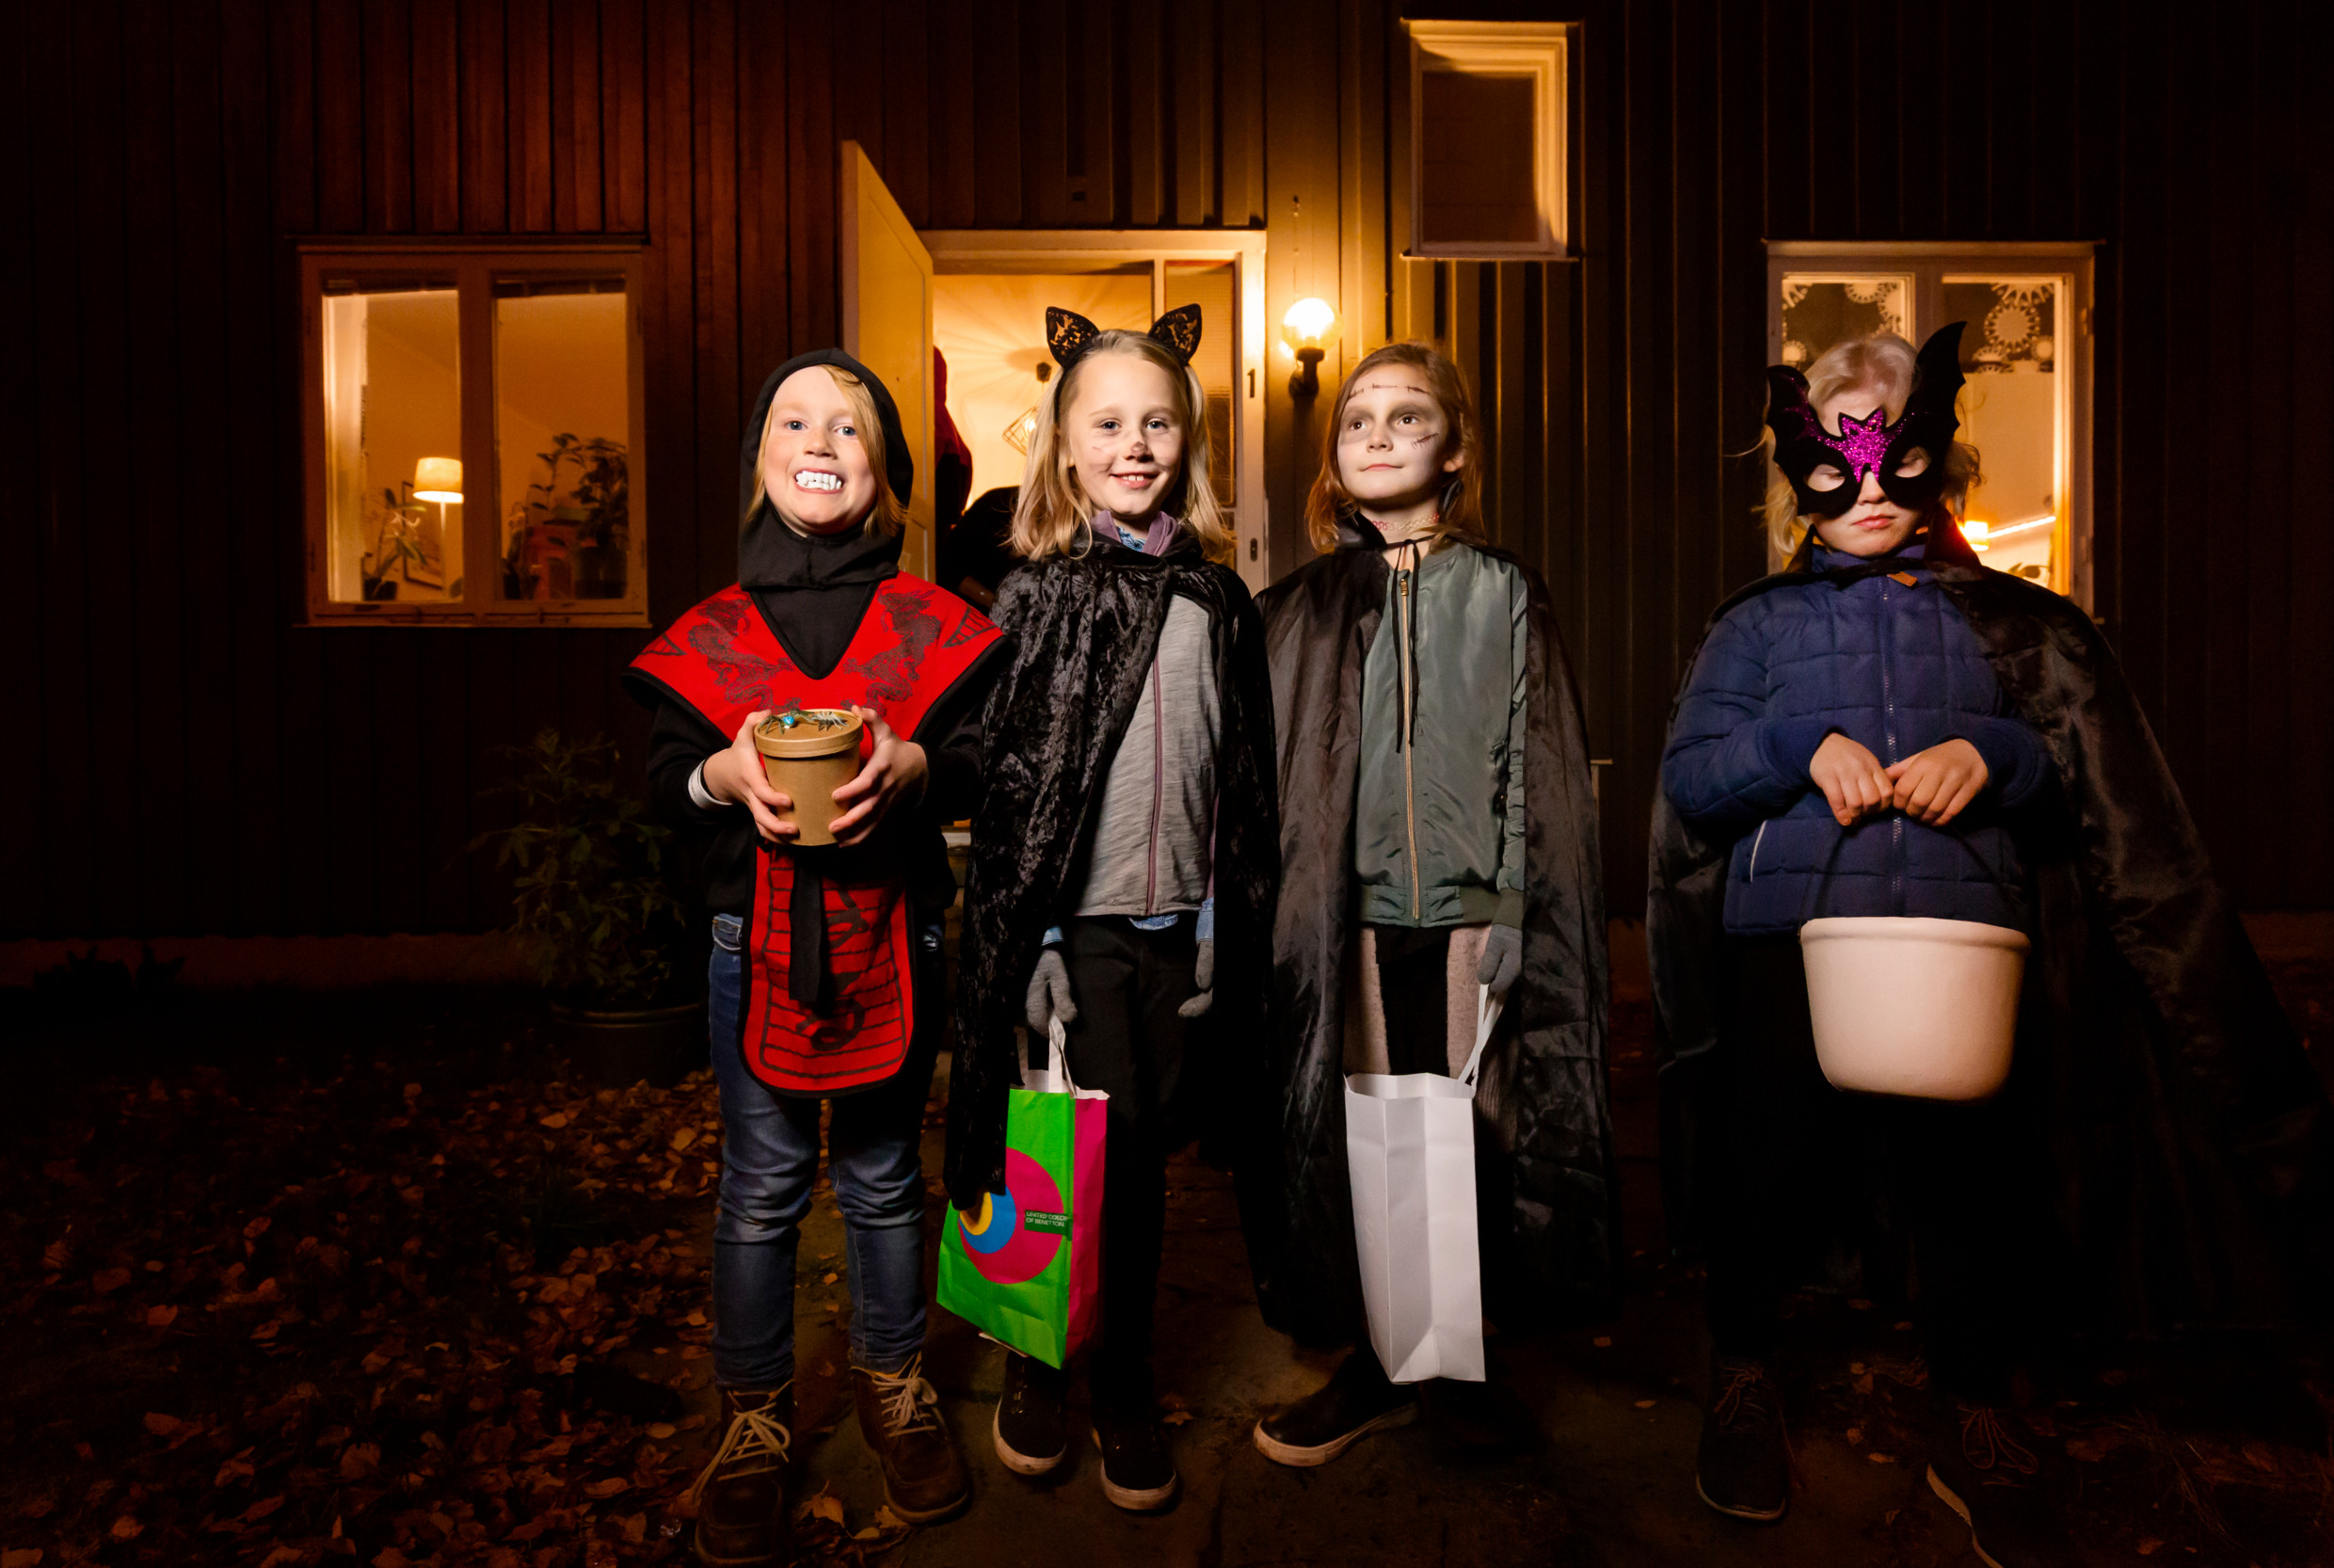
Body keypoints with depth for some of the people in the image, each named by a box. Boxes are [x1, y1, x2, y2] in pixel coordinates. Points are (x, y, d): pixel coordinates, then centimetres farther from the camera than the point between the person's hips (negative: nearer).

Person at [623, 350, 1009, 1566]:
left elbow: (985, 760, 1)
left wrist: (912, 764, -19)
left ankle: (892, 1386, 35)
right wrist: (725, 774, -16)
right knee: (762, 1186, 9)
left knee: (883, 1178, 13)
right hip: (754, 931, 1)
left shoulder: (930, 626, 2)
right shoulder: (709, 633, 5)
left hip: (893, 928, 0)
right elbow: (659, 779, 5)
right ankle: (753, 1420, 30)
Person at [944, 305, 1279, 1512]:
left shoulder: (1218, 596, 7)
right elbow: (1002, 780, -4)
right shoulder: (1038, 593, -1)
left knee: (1142, 1163, 13)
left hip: (1183, 928, 3)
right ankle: (1036, 1368, 32)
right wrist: (1025, 937, -8)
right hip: (1078, 926, -2)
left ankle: (1125, 1388, 32)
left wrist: (1240, 927, 9)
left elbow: (1248, 775, 10)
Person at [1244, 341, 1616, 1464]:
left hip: (1462, 913, 0)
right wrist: (1280, 926, 1)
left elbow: (1536, 770, 4)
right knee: (1355, 1140, 5)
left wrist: (1511, 916, -4)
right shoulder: (1299, 608, 9)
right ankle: (1377, 1365, 23)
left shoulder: (1502, 593, 8)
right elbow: (1268, 779, 7)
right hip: (1342, 918, 1)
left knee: (1466, 1135, 5)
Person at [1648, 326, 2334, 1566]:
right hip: (1787, 933, -1)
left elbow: (2090, 776, 11)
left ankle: (1972, 1420, 29)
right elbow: (1686, 773, 2)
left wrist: (1995, 755, -9)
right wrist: (1805, 746, -14)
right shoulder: (1759, 621, 11)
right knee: (1769, 1161, 6)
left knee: (1977, 1173, 5)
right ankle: (1743, 1374, 30)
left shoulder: (2006, 620, 15)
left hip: (1964, 936, 1)